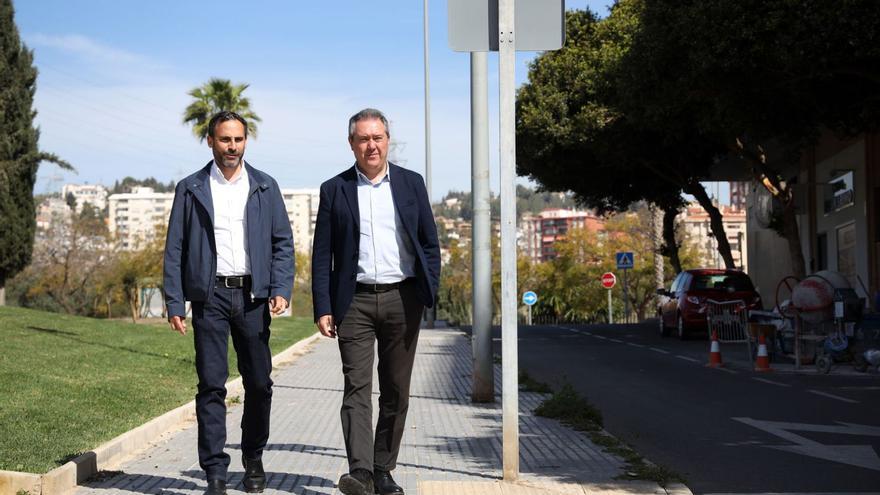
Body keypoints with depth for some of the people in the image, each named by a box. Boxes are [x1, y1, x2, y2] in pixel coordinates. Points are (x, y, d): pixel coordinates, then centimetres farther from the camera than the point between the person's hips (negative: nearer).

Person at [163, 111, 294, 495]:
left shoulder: (265, 187, 9)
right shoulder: (190, 189, 6)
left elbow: (283, 242, 8)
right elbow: (175, 250, 4)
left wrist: (281, 289, -5)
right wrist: (175, 304, -3)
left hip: (253, 295, 2)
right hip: (210, 296, -1)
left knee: (259, 383, 6)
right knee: (211, 385, -2)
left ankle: (253, 459, 25)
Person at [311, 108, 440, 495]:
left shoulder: (411, 184, 9)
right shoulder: (334, 190, 5)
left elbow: (430, 243, 11)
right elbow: (322, 255, 4)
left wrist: (430, 293, 0)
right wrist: (323, 308, -4)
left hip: (403, 300, 2)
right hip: (355, 301, -1)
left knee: (396, 392, 6)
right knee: (357, 387, -11)